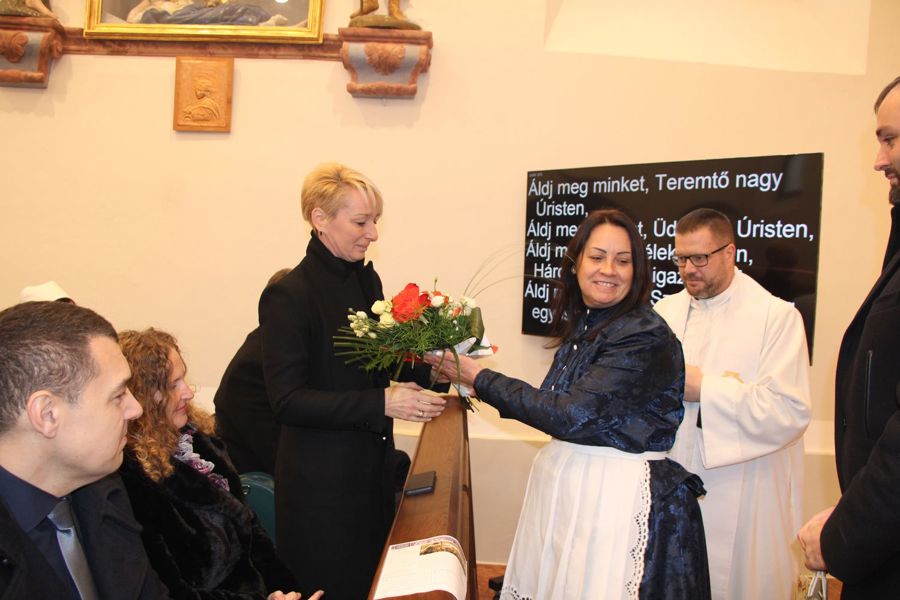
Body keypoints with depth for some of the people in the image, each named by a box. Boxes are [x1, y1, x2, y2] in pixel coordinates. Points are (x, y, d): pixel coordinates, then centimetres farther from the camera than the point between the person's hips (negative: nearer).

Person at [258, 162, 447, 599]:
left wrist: (432, 369, -4)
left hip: (374, 464, 7)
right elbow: (287, 400, -21)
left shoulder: (366, 279, 5)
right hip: (321, 477, -7)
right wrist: (380, 403, -26)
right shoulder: (288, 296, -17)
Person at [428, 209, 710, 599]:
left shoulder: (645, 336, -18)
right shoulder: (582, 326, 7)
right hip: (566, 483, 8)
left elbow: (571, 415, -22)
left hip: (618, 494, -7)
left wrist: (479, 379, -16)